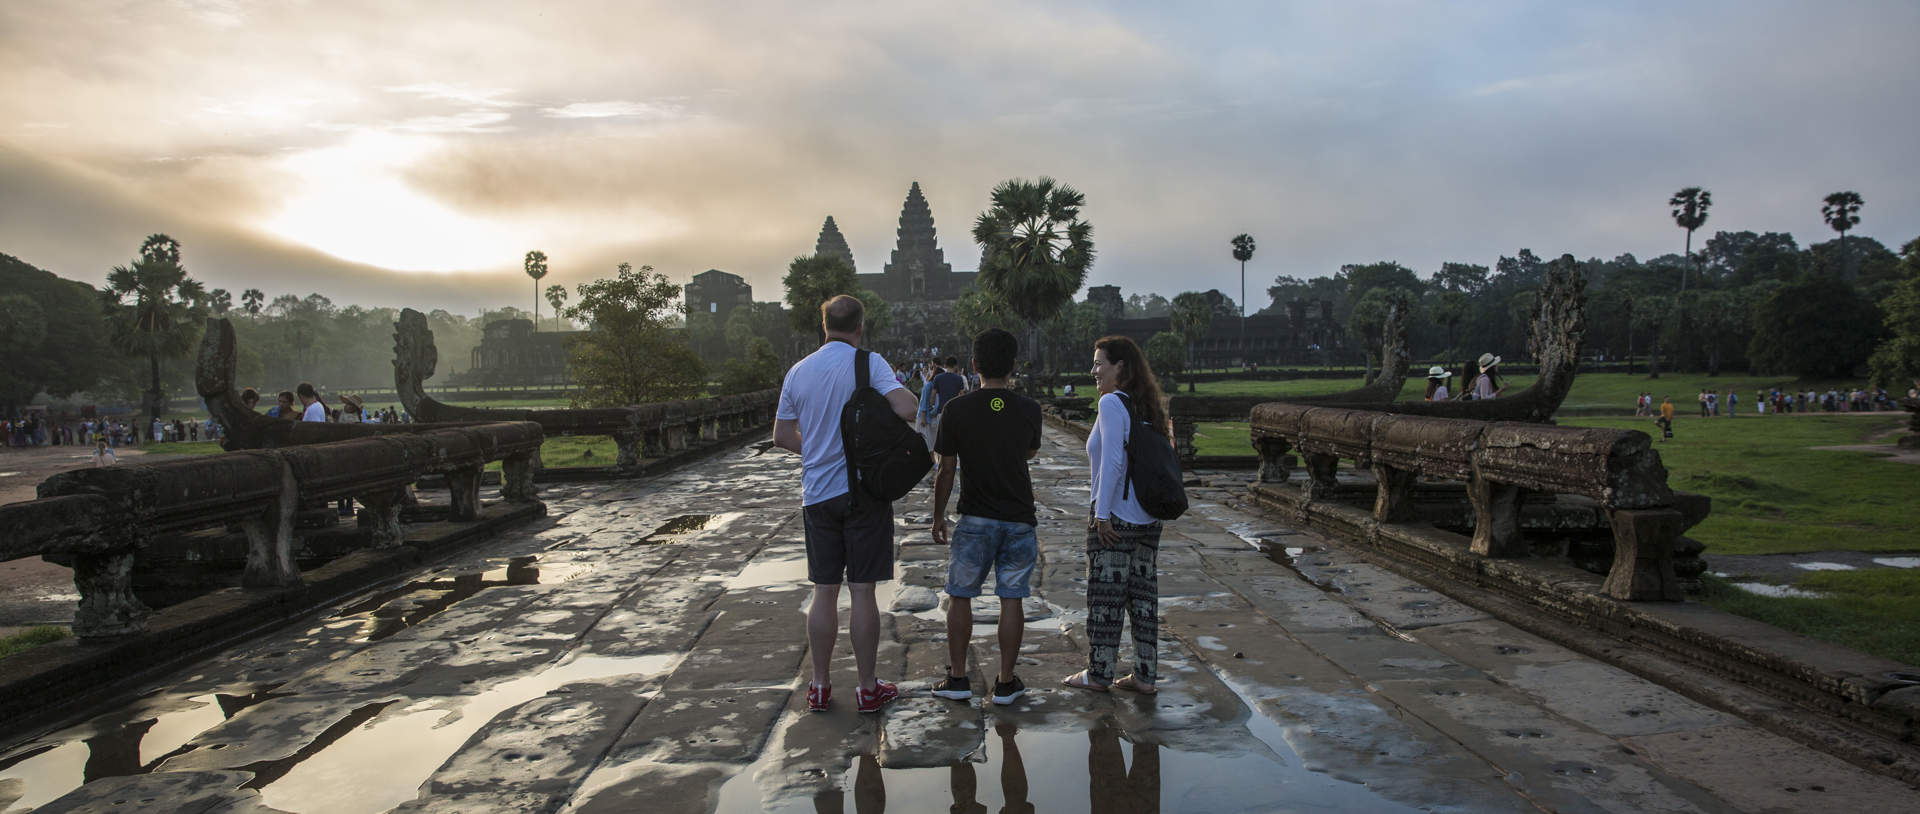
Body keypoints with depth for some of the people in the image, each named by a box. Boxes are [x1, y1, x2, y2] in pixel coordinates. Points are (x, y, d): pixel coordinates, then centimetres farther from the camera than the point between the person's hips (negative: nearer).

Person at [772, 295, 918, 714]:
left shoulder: (799, 371, 6)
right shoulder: (869, 363, -8)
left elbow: (782, 435, 11)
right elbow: (906, 408, -22)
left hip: (817, 494, 4)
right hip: (864, 490, -4)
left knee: (824, 592, 11)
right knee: (862, 592, 2)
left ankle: (819, 687, 18)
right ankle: (868, 689, 11)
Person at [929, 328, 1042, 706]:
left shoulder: (957, 410, -8)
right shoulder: (1029, 410, -3)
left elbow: (945, 471, -4)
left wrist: (938, 517, 9)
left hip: (975, 519, -1)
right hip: (1019, 519, 1)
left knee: (960, 596, 11)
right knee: (1012, 600, 7)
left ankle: (957, 678, 15)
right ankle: (1006, 682, 12)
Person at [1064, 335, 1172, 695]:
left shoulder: (1112, 403, -14)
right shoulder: (1147, 406, 10)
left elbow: (1113, 462, -21)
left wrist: (1102, 513, -17)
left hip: (1115, 519, -8)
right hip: (1148, 518, 8)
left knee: (1105, 596, 3)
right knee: (1143, 594, 11)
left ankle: (1099, 674, 13)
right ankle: (1145, 675, 17)